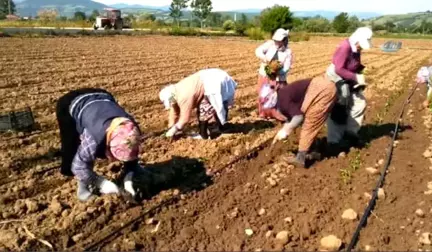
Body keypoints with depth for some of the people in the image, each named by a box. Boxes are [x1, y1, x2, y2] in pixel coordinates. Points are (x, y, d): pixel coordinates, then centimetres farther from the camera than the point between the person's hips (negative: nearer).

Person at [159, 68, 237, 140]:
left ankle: (203, 134, 1)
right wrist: (170, 128, 23)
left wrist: (173, 131, -2)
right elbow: (174, 112, 18)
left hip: (215, 84, -10)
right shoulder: (176, 90, 9)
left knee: (203, 108, -6)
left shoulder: (184, 97, -19)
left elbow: (185, 118, -13)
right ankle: (221, 127, 39)